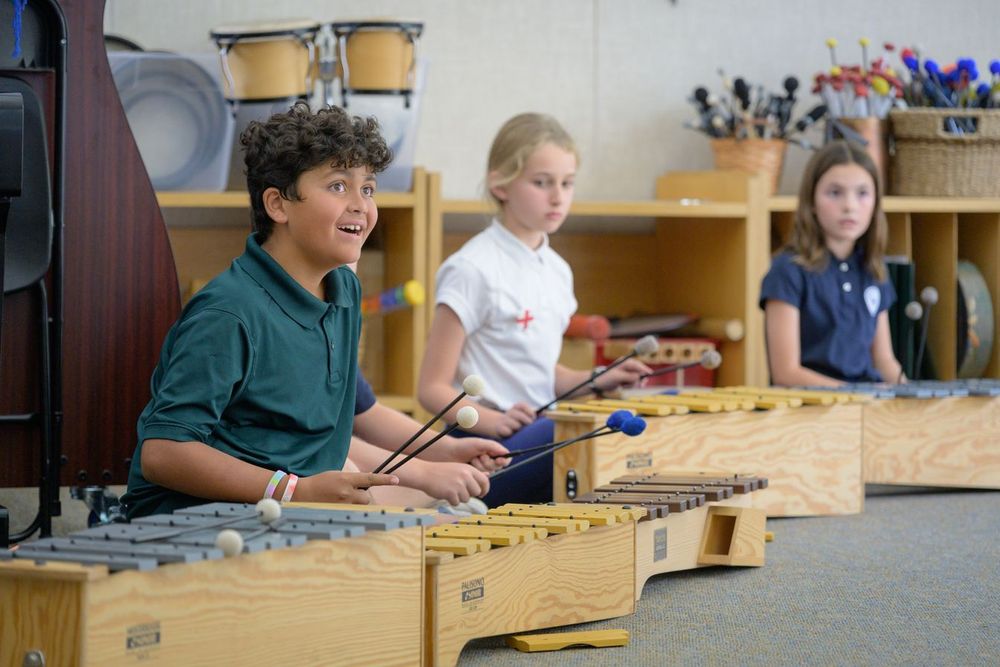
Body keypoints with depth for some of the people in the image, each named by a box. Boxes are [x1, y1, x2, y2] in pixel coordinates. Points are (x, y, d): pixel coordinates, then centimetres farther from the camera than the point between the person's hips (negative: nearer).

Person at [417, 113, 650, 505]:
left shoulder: (557, 271, 15)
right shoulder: (473, 270, -9)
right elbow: (433, 388, -10)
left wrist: (592, 380, 8)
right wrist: (493, 421, -26)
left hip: (540, 436, 8)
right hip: (485, 448, -8)